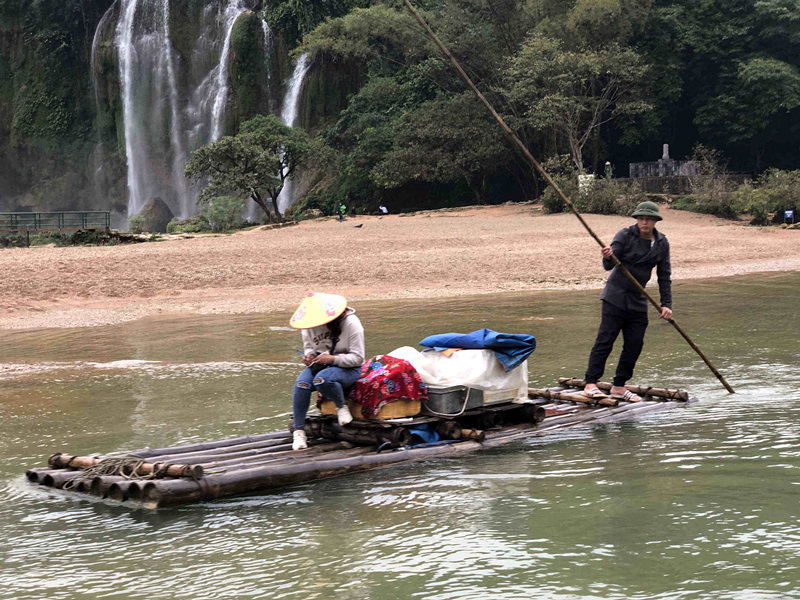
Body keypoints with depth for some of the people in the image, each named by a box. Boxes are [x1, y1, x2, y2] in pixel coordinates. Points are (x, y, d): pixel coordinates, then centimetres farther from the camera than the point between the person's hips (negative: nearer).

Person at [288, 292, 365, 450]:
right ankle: (298, 430, -18)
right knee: (301, 383, -28)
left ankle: (342, 406, -10)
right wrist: (309, 355, -6)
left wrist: (333, 359, -27)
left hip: (348, 368, -5)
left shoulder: (351, 323, -15)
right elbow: (308, 346, 19)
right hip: (321, 364, 5)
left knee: (322, 379, -39)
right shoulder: (310, 325, 1)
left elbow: (357, 358, -14)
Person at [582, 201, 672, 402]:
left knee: (634, 344, 3)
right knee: (605, 340, -9)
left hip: (638, 301, 5)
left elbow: (664, 277, 7)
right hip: (615, 297, -5)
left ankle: (619, 386, 13)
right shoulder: (625, 235, -9)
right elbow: (609, 266, -15)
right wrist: (608, 257, -38)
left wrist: (666, 304, -1)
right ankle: (590, 383, -6)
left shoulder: (662, 243, 4)